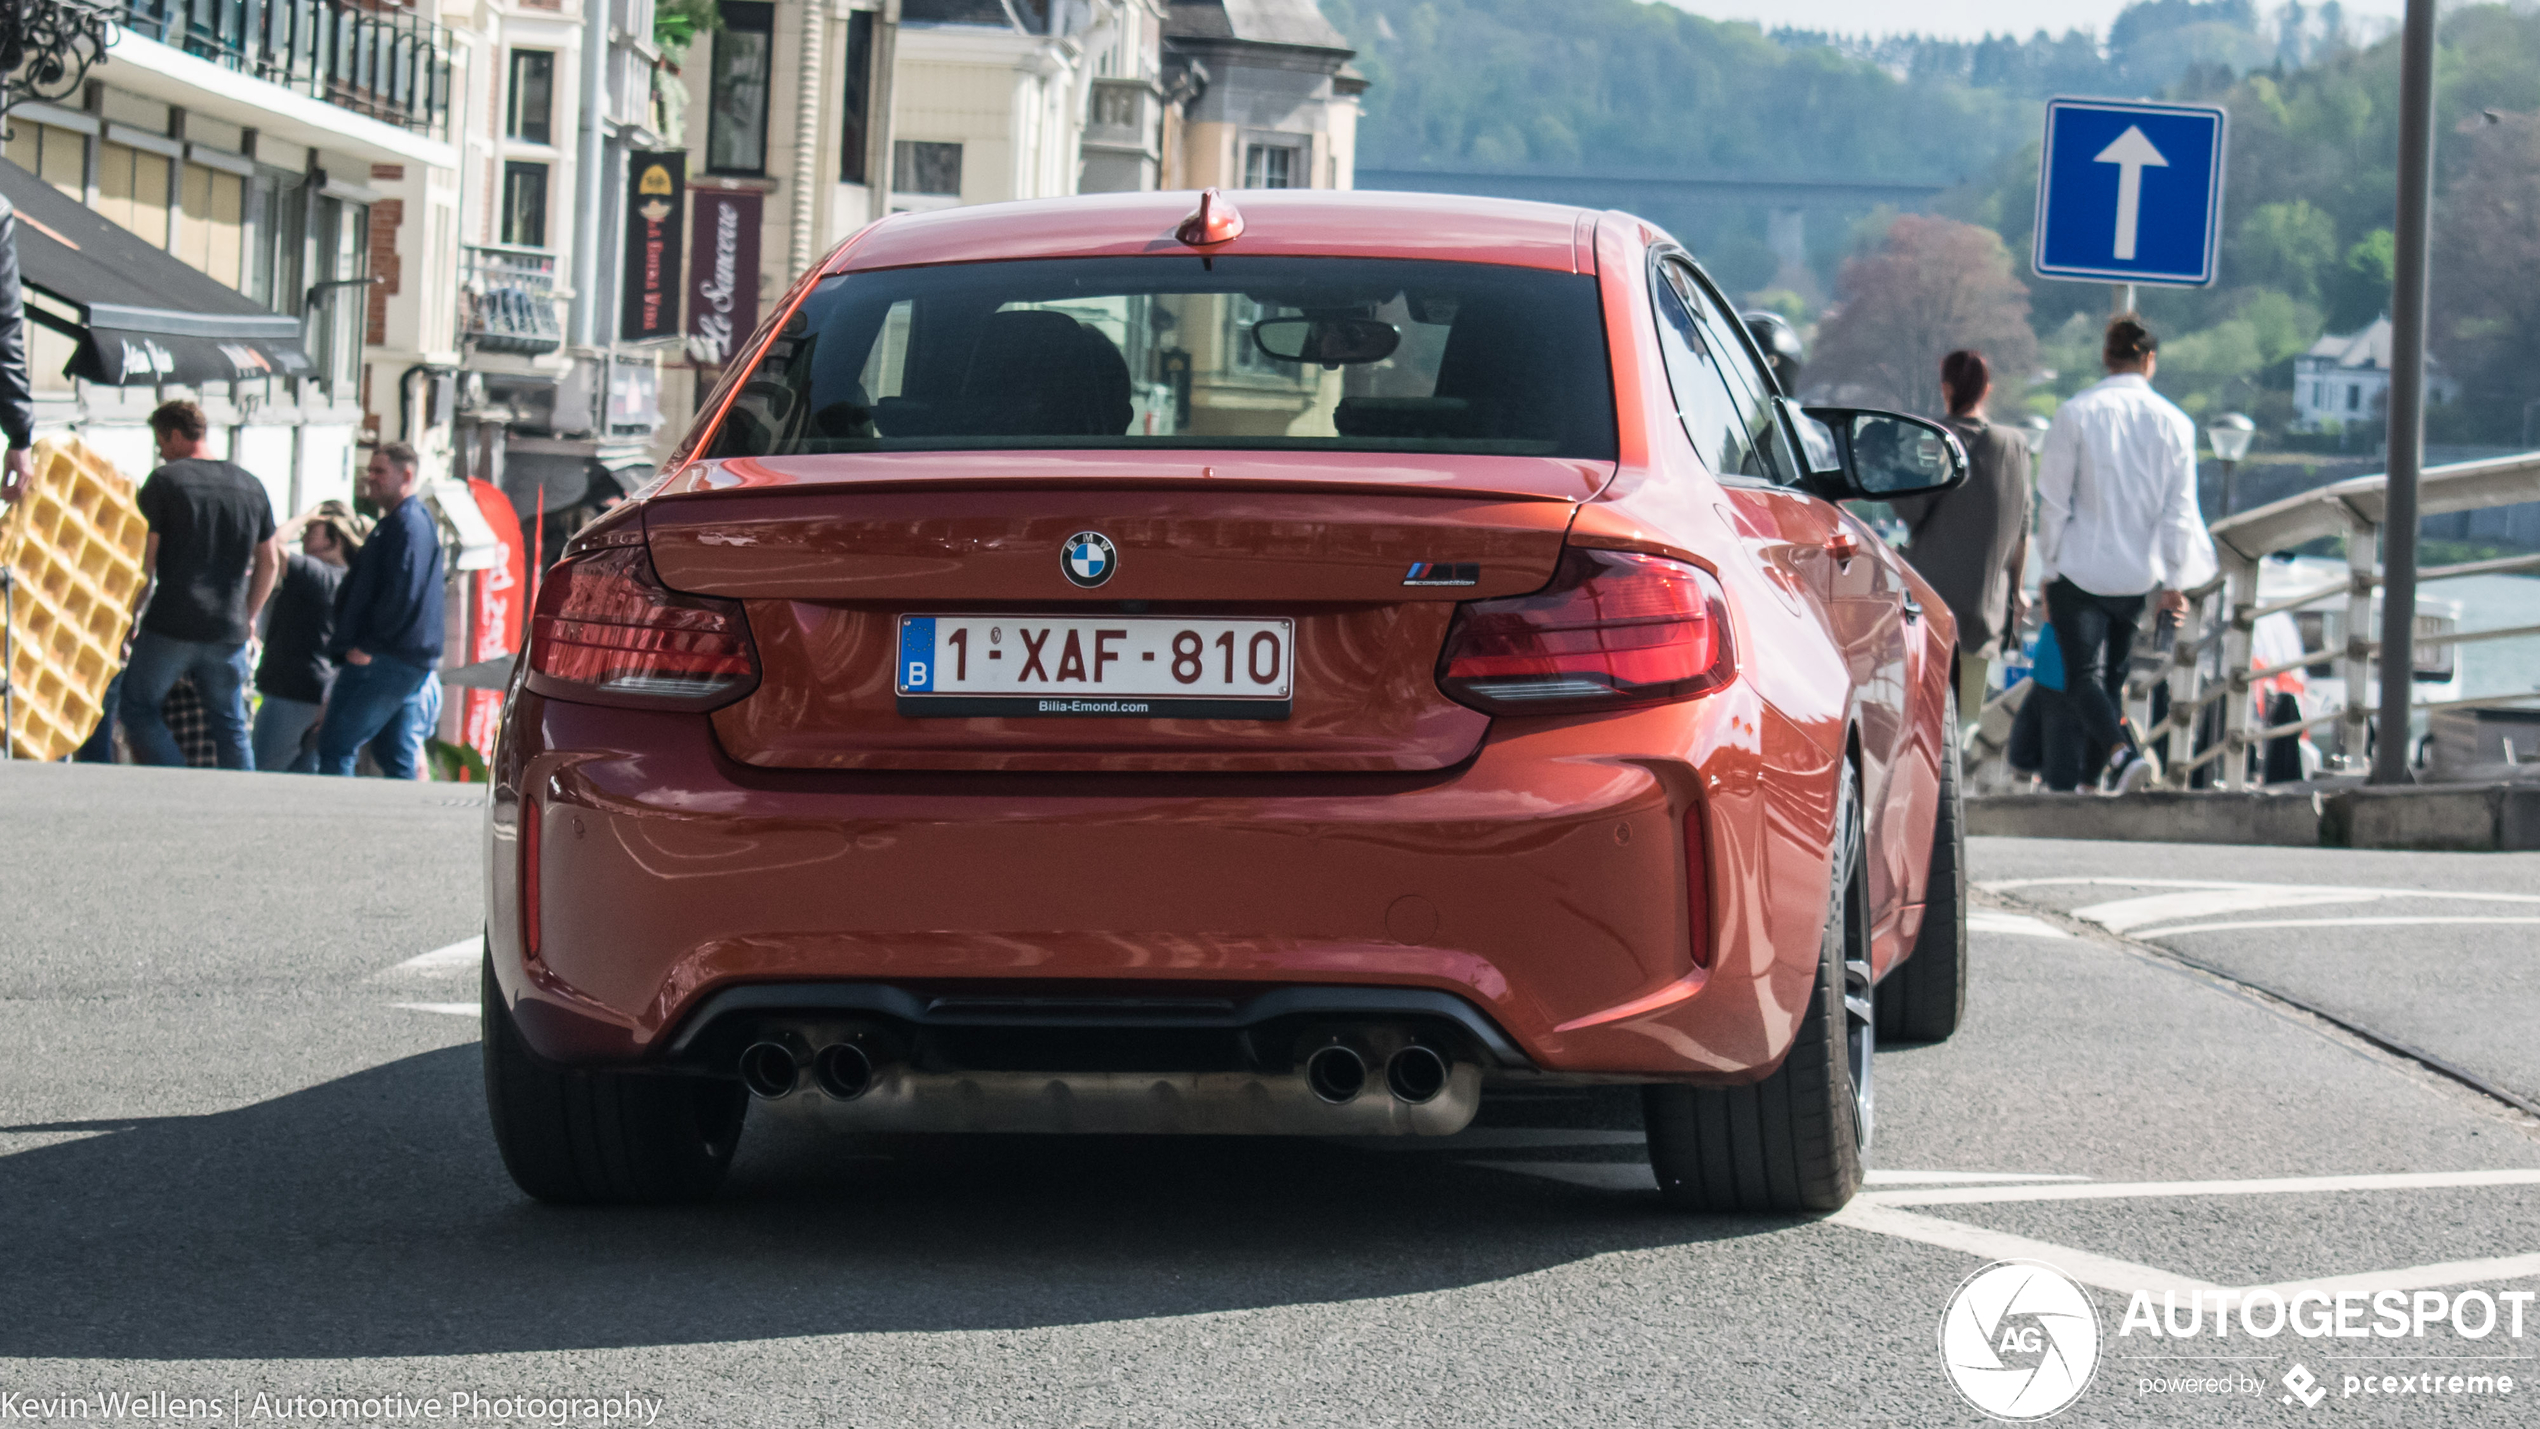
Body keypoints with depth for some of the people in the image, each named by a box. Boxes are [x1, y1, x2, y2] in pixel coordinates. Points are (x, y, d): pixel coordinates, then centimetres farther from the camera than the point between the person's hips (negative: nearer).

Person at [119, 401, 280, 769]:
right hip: (229, 630, 5)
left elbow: (145, 558, -6)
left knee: (135, 707, 7)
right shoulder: (251, 485, 12)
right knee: (231, 728, 11)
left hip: (171, 627, -5)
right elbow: (270, 562, 16)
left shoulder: (165, 480, -4)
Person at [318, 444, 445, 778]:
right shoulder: (417, 519, 20)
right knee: (398, 755, 10)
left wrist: (368, 646, -18)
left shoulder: (406, 524, -13)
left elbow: (400, 595, -22)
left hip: (384, 662, -11)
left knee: (335, 746, -10)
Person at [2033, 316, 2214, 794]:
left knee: (2083, 676, -5)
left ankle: (2123, 750, -30)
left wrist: (2048, 572, 2)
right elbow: (2179, 512, 2)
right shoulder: (2174, 423, 1)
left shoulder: (2075, 414, -6)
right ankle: (2081, 782, 17)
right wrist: (2174, 581, 8)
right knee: (2111, 678, 14)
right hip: (2139, 575, 3)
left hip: (2081, 570, -3)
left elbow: (2053, 502, -5)